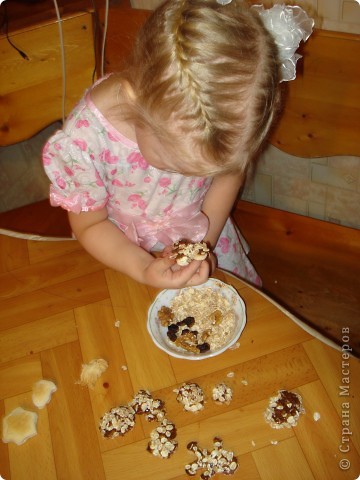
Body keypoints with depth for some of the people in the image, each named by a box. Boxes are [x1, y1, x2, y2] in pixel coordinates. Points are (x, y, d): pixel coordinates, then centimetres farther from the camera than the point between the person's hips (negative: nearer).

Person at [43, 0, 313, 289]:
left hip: (204, 237, 2)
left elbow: (230, 172, -7)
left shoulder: (220, 121, -30)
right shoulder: (85, 138, -38)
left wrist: (205, 239, -16)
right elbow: (90, 226, -21)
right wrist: (144, 270, -35)